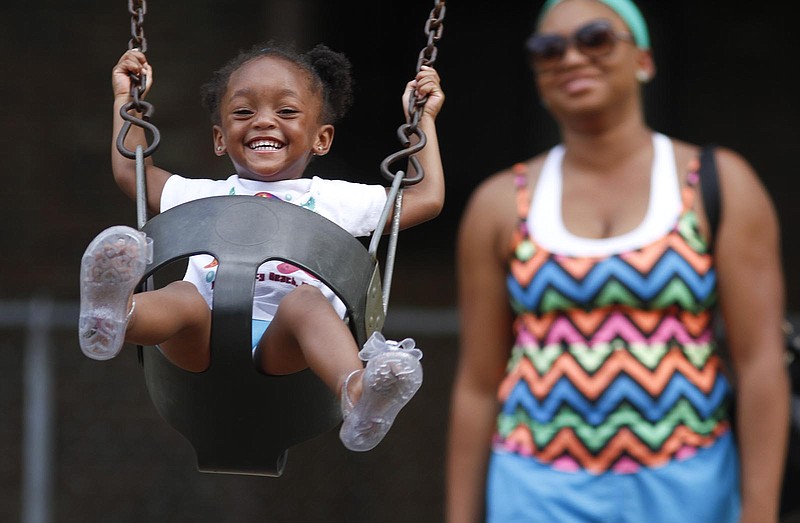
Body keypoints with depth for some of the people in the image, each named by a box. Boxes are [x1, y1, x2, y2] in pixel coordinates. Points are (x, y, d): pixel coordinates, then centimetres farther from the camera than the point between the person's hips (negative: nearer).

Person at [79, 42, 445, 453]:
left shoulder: (336, 200, 33)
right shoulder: (206, 196, 35)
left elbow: (427, 198, 35)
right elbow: (130, 172, 45)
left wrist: (424, 119, 41)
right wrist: (126, 99, 49)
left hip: (286, 350, -1)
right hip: (203, 342, 1)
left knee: (304, 300, -35)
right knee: (185, 295, -33)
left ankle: (359, 393, -68)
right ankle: (112, 317, -69)